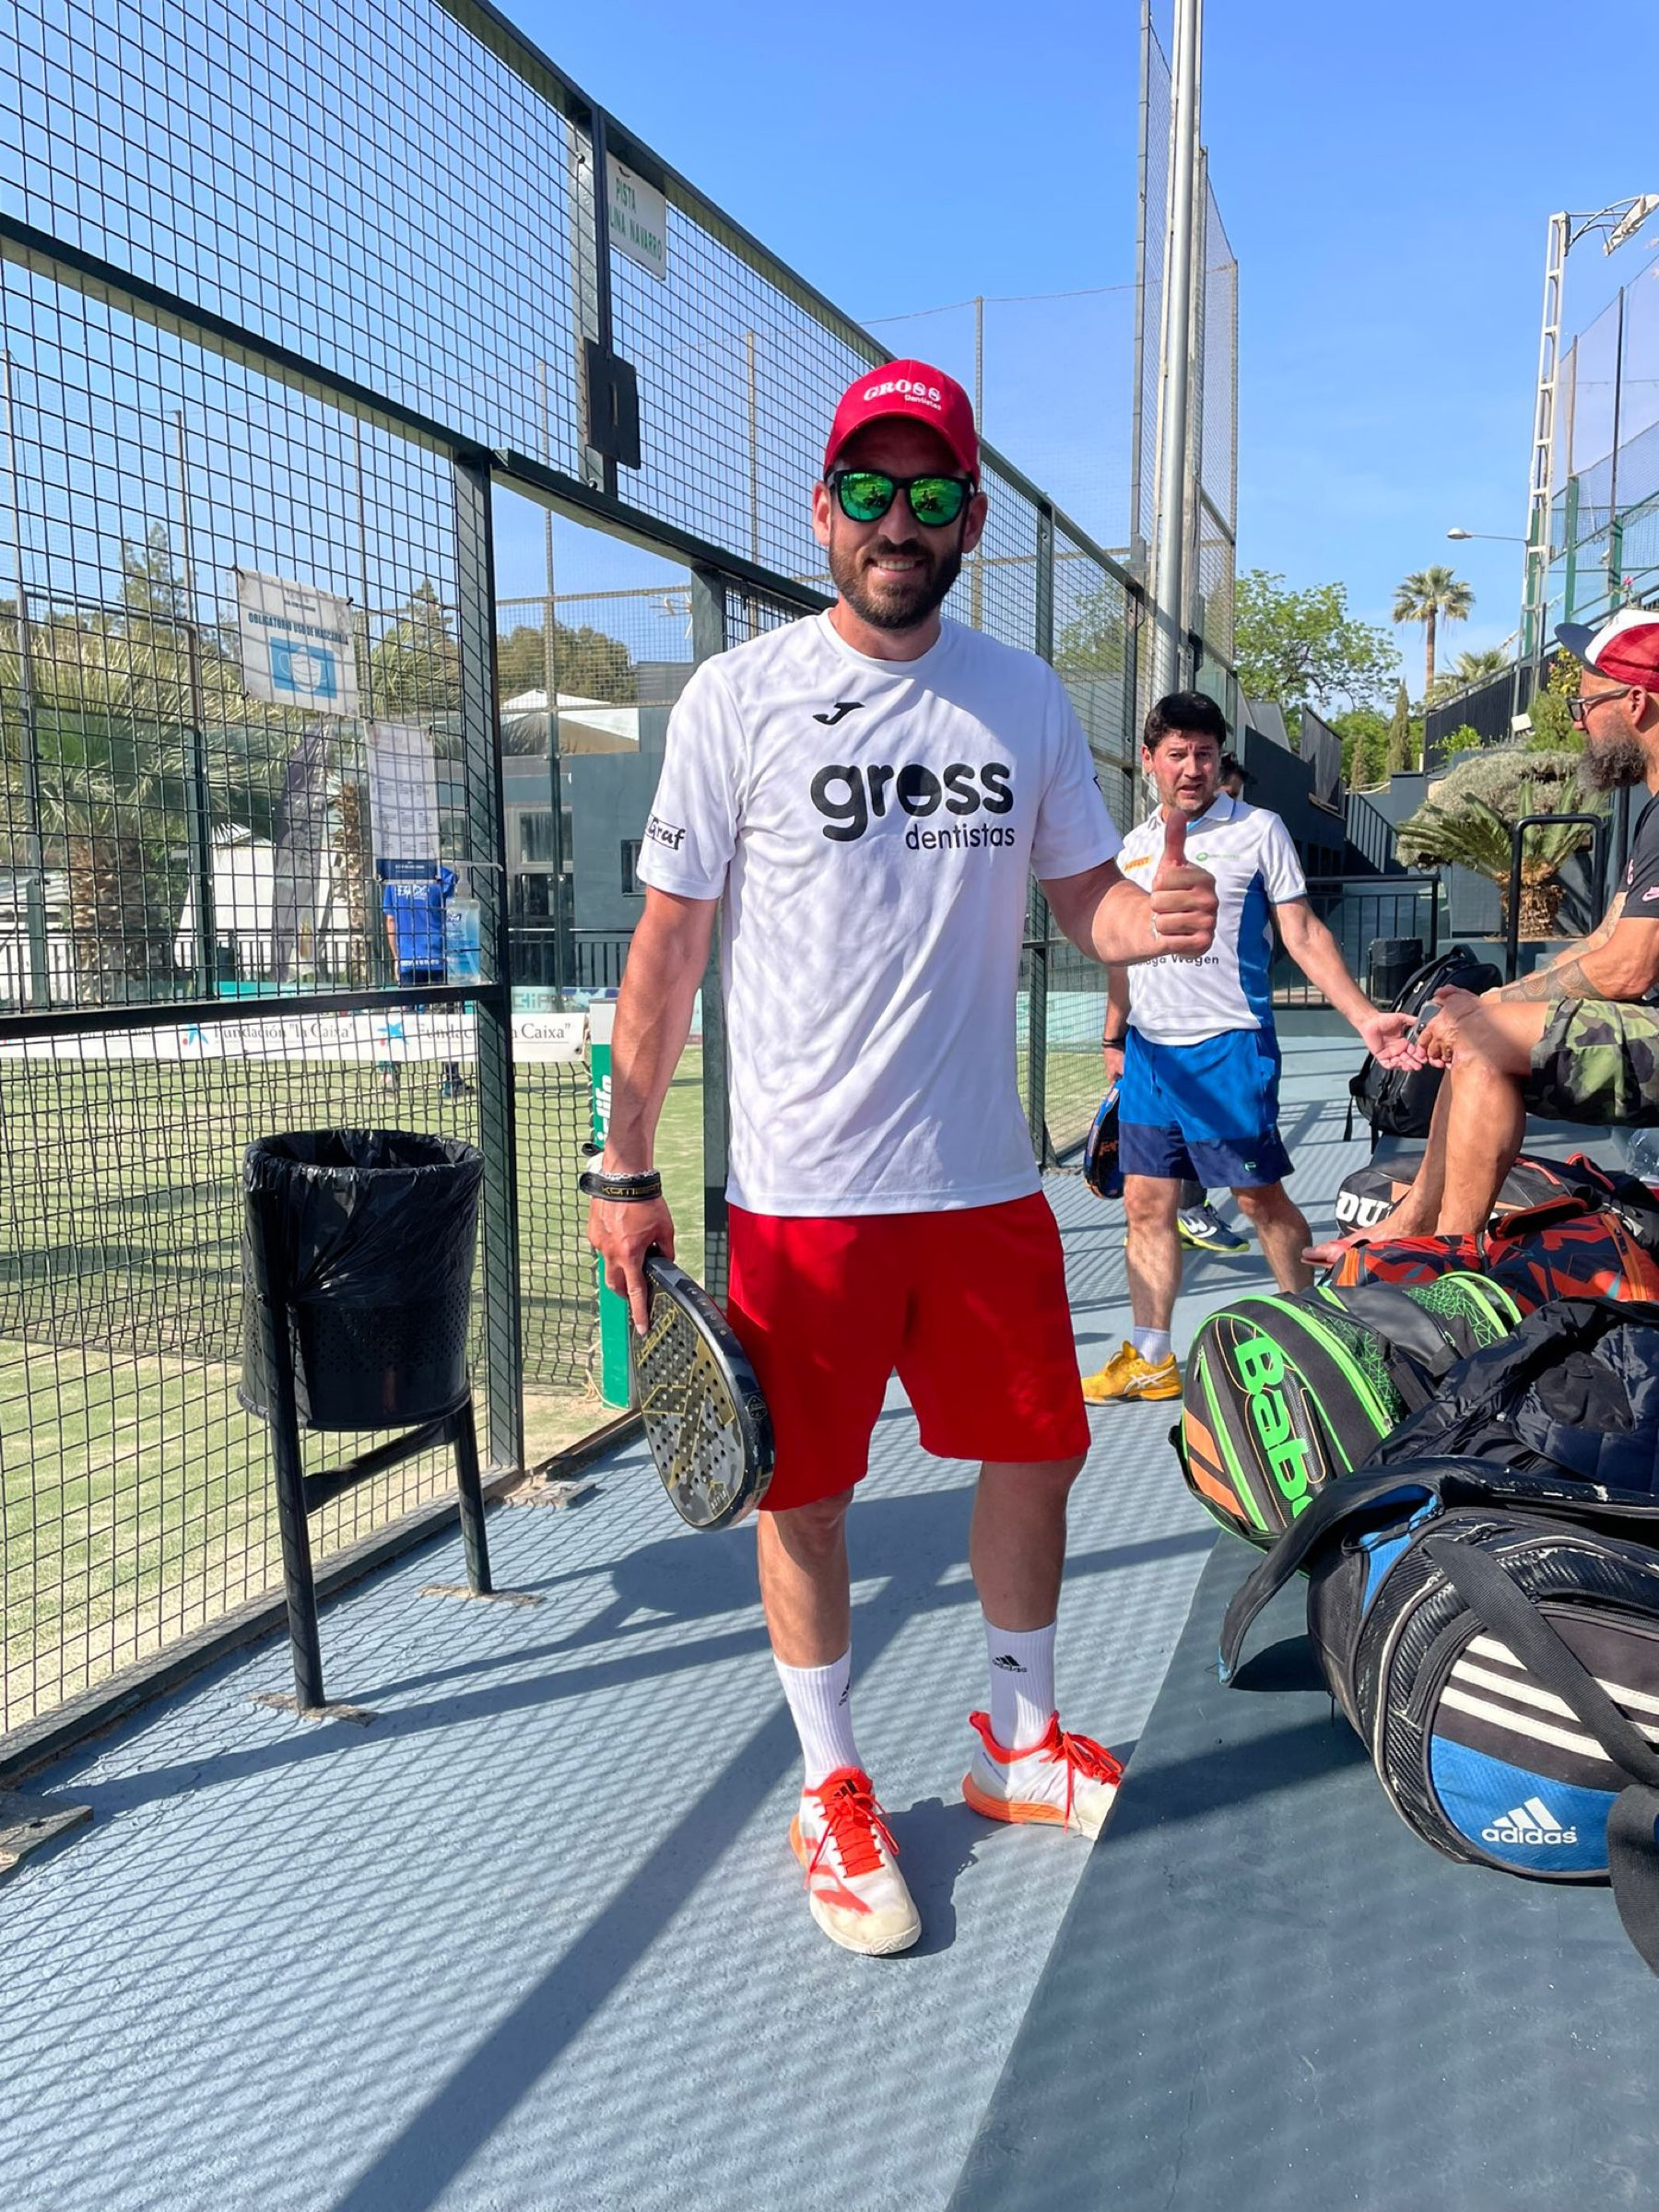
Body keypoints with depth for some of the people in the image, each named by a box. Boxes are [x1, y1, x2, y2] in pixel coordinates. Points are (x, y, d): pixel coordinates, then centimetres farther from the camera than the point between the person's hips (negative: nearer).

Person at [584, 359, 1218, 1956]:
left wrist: (1151, 919, -13)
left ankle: (1017, 1740, 39)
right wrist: (626, 1172, -4)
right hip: (800, 1191, -3)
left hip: (983, 1180, 4)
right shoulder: (739, 698, -4)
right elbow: (669, 942, -3)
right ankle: (831, 1789, 30)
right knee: (801, 1488, 6)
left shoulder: (1027, 699, 6)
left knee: (1036, 1450, 13)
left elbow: (1082, 897, 12)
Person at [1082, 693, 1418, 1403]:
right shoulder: (1134, 845, 13)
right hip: (1148, 1051, 5)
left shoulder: (1257, 831, -2)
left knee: (1261, 1198, 0)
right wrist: (1114, 1038, 21)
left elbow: (1303, 935, -4)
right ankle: (1149, 1359, 14)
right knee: (1146, 1202, 6)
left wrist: (1364, 1015, -13)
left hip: (1227, 1047, -5)